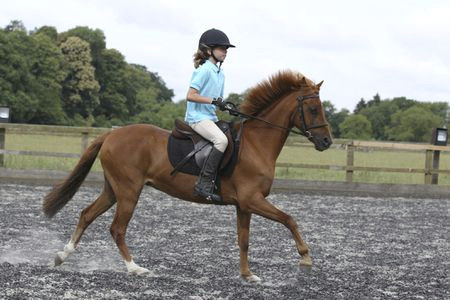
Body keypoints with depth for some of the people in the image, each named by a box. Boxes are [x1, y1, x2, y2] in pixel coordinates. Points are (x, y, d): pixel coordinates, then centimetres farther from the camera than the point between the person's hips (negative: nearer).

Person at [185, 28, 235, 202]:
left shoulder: (220, 74, 18)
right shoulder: (204, 70, -10)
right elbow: (190, 95, -16)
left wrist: (226, 107, 5)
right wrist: (213, 100, -20)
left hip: (210, 117, 10)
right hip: (197, 117, -10)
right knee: (221, 140, -32)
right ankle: (204, 184, -33)